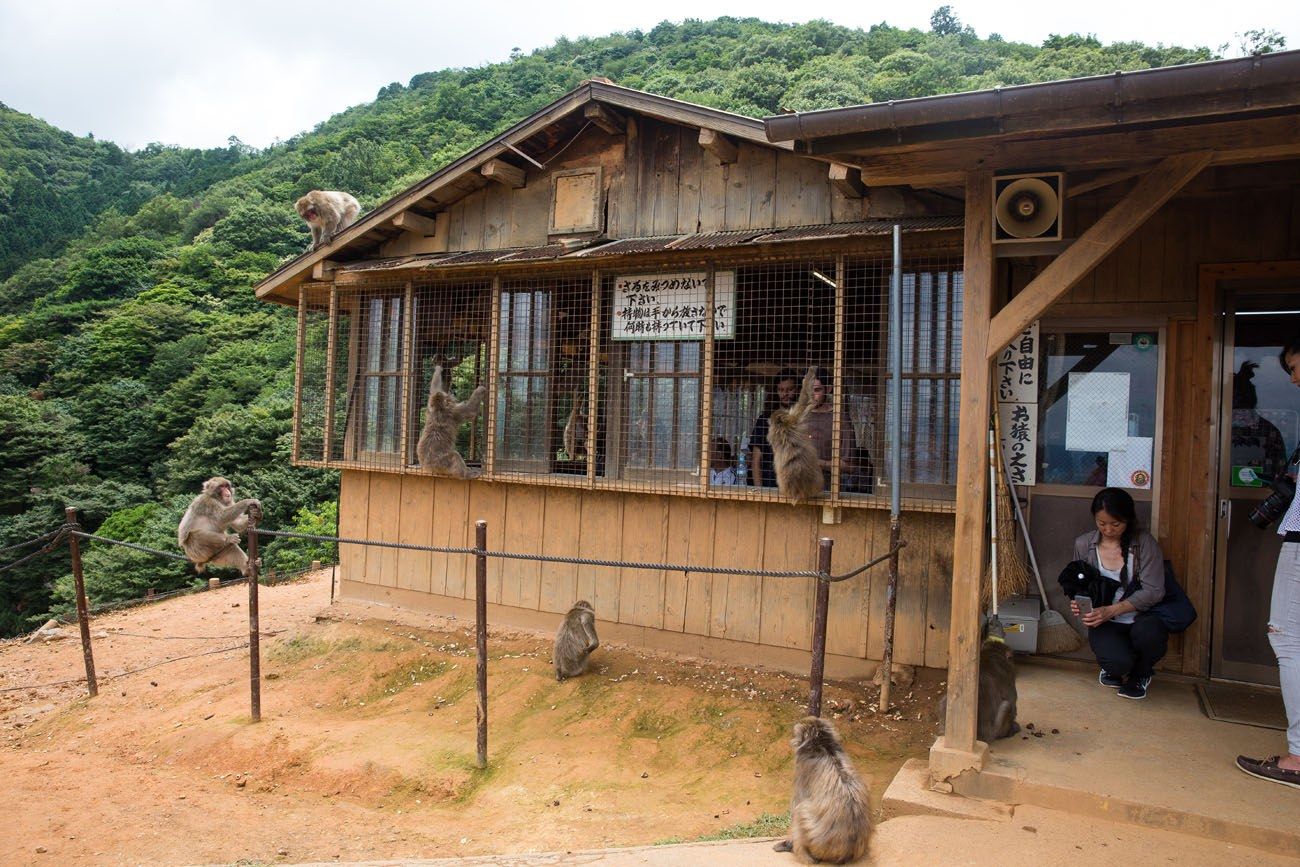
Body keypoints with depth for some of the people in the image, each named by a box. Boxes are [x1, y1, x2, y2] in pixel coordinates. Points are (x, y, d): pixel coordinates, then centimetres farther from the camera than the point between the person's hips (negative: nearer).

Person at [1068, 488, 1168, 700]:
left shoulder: (1144, 543, -9)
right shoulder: (1084, 544, 0)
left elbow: (1153, 590, -15)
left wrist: (1112, 610, -25)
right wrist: (1077, 603, -13)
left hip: (1141, 617, 0)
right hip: (1105, 623, 0)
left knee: (1149, 633, -37)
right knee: (1118, 662, -30)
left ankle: (1141, 674, 2)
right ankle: (1116, 669, 14)